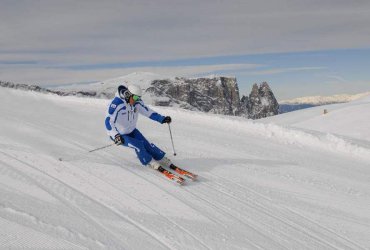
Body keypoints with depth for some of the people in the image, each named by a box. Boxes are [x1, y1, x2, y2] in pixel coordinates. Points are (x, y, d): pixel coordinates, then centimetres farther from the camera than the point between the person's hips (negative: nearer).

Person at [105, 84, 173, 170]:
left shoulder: (137, 103, -11)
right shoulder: (116, 104, -31)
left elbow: (148, 112, -1)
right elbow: (108, 121, -37)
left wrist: (162, 119, -11)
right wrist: (116, 136, -50)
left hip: (131, 131, 5)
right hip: (119, 135, -5)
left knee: (145, 143, -11)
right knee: (137, 145, -21)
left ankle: (161, 159, 5)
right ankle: (149, 161, 1)